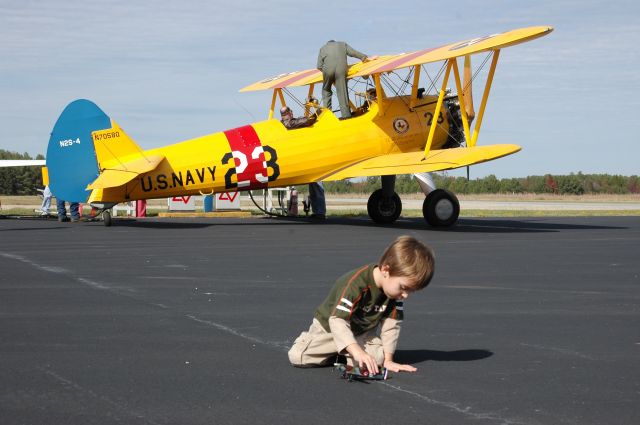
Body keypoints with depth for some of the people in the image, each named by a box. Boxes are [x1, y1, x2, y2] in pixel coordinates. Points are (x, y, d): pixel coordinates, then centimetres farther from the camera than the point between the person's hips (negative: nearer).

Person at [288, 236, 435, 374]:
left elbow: (391, 324, -12)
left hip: (363, 331, 5)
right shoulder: (356, 284, -38)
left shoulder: (395, 286, -19)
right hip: (329, 326, -5)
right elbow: (337, 321, -45)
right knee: (297, 356, -22)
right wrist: (357, 352, -57)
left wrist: (388, 360, -16)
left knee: (377, 359, -24)